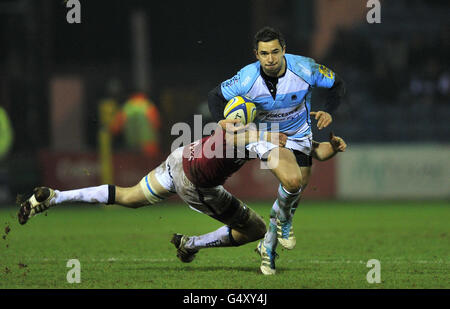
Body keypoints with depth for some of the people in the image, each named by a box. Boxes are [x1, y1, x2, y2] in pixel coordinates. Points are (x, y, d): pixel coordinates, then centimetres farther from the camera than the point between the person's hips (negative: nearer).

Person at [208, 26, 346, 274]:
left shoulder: (304, 69, -23)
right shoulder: (248, 78, -26)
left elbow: (337, 84, -6)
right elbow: (215, 95, -10)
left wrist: (328, 112, -22)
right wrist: (222, 122, -28)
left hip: (299, 136, 3)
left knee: (296, 191, 6)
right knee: (292, 181, -27)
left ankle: (268, 244, 29)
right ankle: (283, 220, 7)